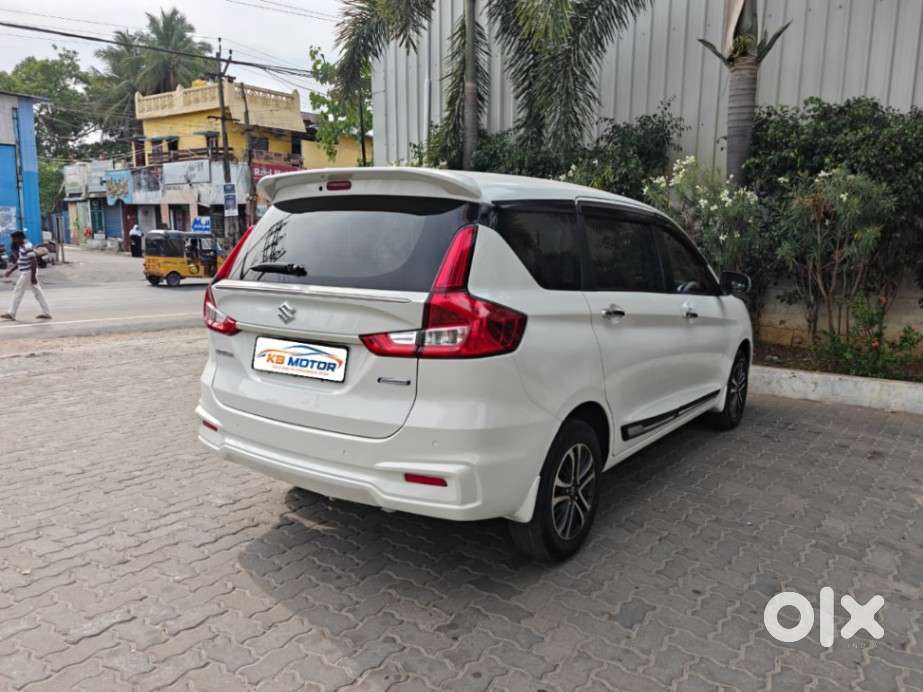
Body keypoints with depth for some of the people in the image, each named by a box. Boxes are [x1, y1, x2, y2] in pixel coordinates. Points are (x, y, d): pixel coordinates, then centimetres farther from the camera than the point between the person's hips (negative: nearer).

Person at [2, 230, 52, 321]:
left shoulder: (27, 247, -18)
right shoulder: (21, 246, 13)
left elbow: (34, 262, -22)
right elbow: (19, 261, 23)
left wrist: (33, 276, -24)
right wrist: (10, 271, 22)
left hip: (27, 273, -10)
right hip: (25, 272, 10)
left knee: (18, 292, -1)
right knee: (38, 292, 8)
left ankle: (11, 313, 8)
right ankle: (46, 313, 9)